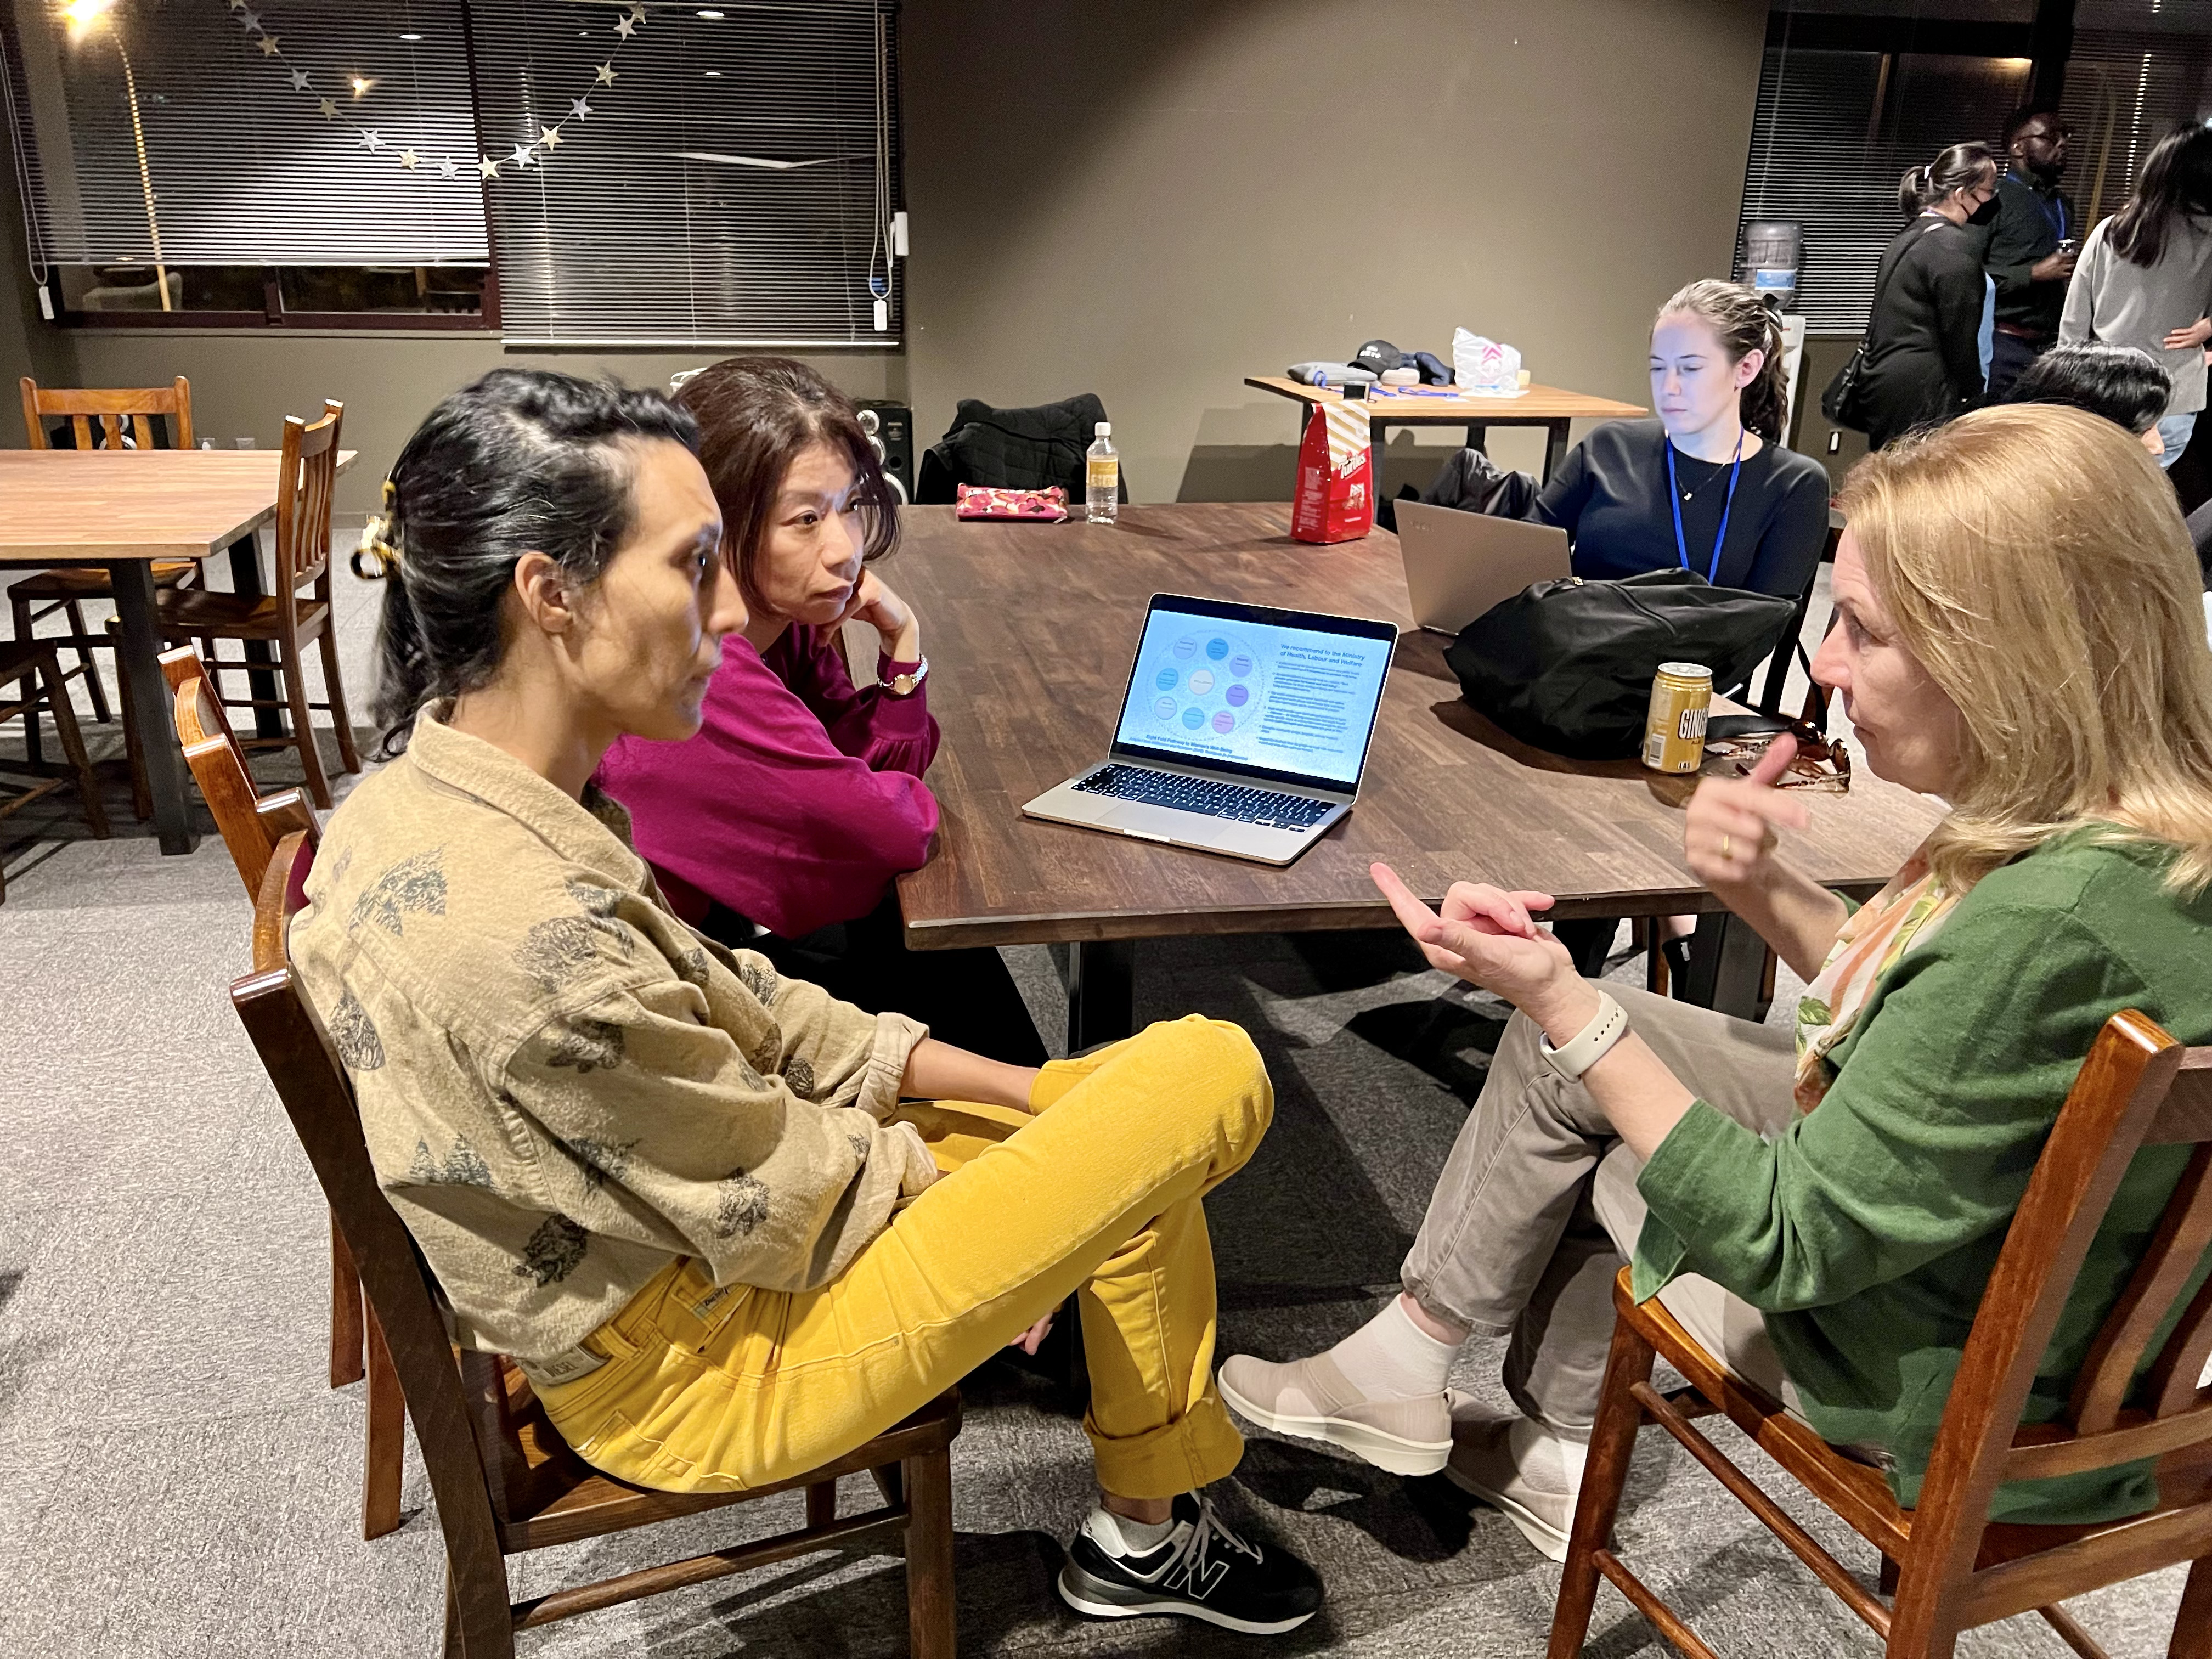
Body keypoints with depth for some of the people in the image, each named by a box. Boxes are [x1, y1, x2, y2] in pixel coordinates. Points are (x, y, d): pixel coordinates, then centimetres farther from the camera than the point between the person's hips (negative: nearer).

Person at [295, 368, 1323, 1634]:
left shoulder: (419, 803, -5)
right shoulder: (525, 934, -35)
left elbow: (733, 1008, 1)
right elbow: (780, 1200, -22)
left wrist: (1029, 1094, 0)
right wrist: (962, 1170, -2)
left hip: (645, 1247, 9)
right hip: (705, 1366, -8)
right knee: (1206, 1079, -7)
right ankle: (1149, 1533, 20)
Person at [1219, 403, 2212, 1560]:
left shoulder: (2053, 919, -36)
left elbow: (1790, 1243, -28)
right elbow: (1912, 1011, 7)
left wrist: (1559, 999, -28)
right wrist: (1767, 893, -10)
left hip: (1947, 1384, -8)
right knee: (1573, 1043, 10)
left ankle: (1407, 1363, 27)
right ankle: (1555, 1444, 27)